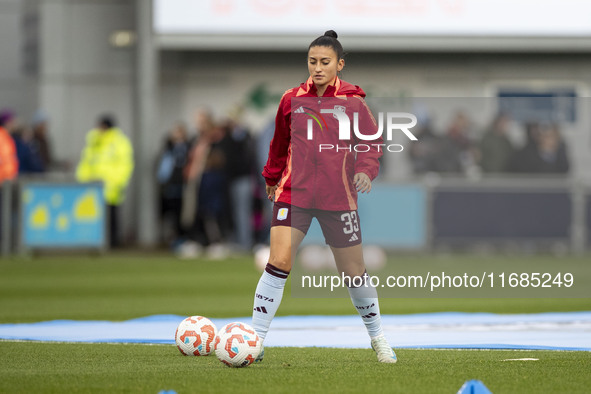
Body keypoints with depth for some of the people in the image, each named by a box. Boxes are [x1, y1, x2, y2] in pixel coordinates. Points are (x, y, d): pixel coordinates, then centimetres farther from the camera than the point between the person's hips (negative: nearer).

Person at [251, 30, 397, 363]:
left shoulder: (352, 101, -1)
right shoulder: (292, 100, 4)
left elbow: (372, 142, 5)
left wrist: (366, 170, -14)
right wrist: (272, 176, 28)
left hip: (338, 196, 0)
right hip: (294, 193, 1)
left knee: (354, 271, 7)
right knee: (279, 263, -15)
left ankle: (378, 337, 29)